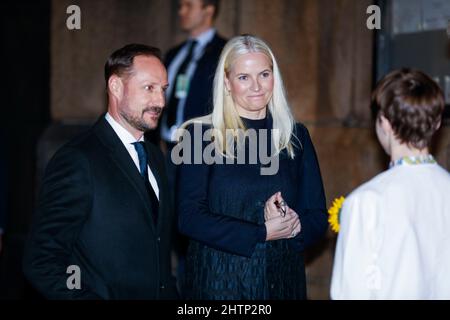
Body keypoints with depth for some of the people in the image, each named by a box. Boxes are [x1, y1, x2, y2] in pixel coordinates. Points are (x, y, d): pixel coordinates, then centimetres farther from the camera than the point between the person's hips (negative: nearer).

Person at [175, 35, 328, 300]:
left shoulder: (296, 136, 6)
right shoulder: (200, 135, -4)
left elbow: (318, 218, 5)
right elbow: (189, 217, -11)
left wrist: (290, 223, -15)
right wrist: (262, 233, -14)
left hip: (282, 279, 3)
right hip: (220, 281, -3)